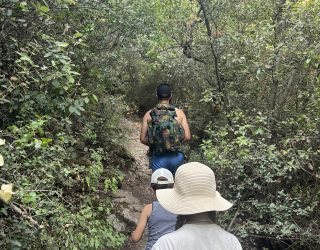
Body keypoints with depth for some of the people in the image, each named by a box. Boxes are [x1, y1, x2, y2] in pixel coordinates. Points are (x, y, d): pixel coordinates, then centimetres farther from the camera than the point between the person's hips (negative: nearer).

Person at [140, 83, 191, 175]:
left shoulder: (149, 115, 0)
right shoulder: (179, 113, -1)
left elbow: (143, 139, -3)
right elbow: (187, 137, -5)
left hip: (158, 157, 0)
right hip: (176, 156, 0)